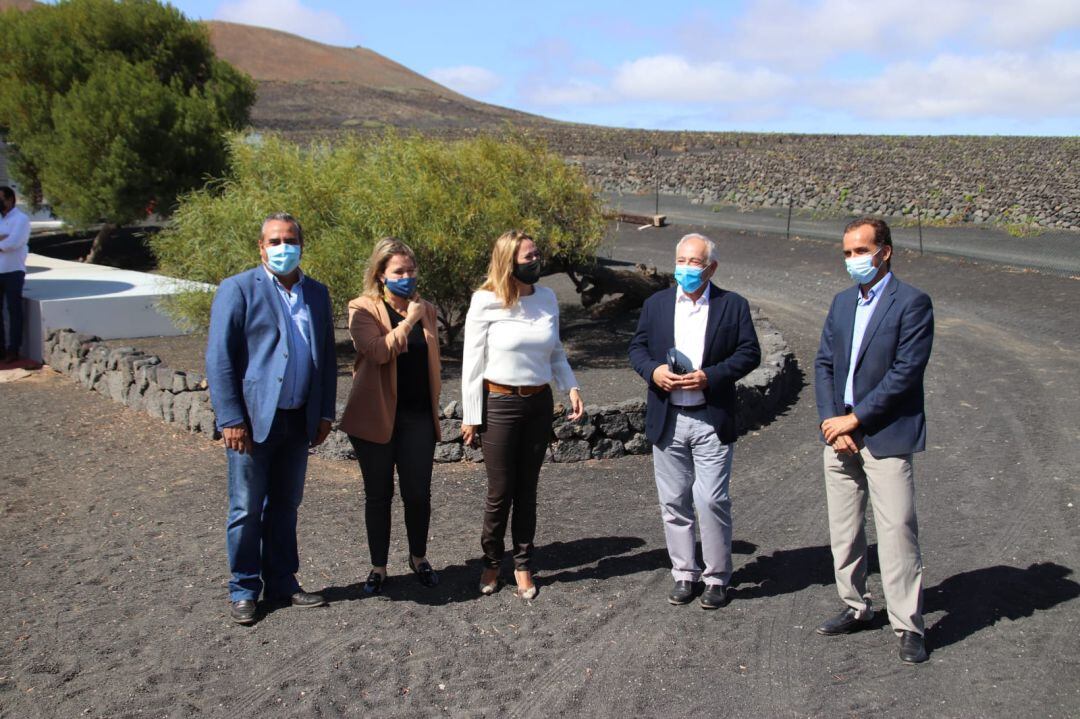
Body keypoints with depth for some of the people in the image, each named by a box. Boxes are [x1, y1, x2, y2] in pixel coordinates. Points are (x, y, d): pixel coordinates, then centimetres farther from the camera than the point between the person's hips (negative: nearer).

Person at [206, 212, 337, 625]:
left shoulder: (317, 294, 12)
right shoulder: (238, 290, -5)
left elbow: (326, 356, 15)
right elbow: (219, 358, -9)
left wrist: (325, 413, 8)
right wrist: (231, 419, -14)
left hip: (298, 421, 5)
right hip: (253, 420, -5)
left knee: (285, 507, 15)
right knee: (246, 510, 4)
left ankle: (282, 583, 26)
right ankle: (243, 590, 18)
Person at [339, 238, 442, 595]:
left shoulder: (426, 309, 11)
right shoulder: (363, 309, -4)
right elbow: (378, 351, -21)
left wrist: (435, 407, 18)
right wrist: (408, 321, -15)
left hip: (418, 417, 3)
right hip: (376, 416, -3)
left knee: (419, 494, 4)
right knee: (378, 495, 7)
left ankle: (419, 558, 26)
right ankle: (378, 566, 21)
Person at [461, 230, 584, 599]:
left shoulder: (547, 298, 3)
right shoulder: (485, 302, -10)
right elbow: (472, 362, -7)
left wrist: (571, 387, 1)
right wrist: (470, 417, -6)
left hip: (539, 403, 4)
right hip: (499, 403, -4)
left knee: (527, 489, 12)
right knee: (500, 492, 4)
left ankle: (523, 565, 24)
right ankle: (492, 562, 25)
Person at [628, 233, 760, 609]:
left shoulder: (733, 305, 0)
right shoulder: (655, 304, 8)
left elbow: (749, 352, -2)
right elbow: (637, 348, 10)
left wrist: (710, 376, -15)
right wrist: (652, 370, -11)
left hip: (712, 420, -3)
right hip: (667, 420, 3)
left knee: (712, 500, -4)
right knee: (674, 502, 9)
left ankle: (717, 577, 13)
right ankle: (685, 573, 23)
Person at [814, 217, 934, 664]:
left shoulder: (912, 303, -8)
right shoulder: (842, 303, 13)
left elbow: (906, 371, -15)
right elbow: (824, 364, 10)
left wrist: (854, 418, -14)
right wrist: (829, 420, -5)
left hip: (886, 437, -6)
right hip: (841, 435, 7)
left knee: (897, 531, -6)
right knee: (843, 530, 13)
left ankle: (908, 626, 4)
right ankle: (856, 607, 27)